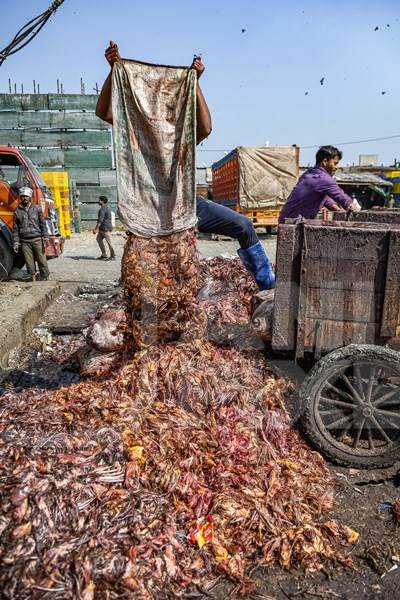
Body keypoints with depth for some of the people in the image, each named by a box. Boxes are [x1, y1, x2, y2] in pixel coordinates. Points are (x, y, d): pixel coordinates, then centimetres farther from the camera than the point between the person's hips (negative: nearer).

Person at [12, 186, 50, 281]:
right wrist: (16, 242, 4)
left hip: (37, 239, -1)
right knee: (29, 262, 3)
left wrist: (45, 237, -3)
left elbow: (42, 224, 7)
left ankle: (44, 279, 6)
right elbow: (15, 229, 10)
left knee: (41, 260, -1)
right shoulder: (17, 211, 9)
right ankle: (33, 279, 11)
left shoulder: (37, 209, 8)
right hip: (25, 241, 1)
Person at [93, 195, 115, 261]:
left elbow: (100, 220, -24)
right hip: (102, 228, 11)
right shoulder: (107, 208, 15)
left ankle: (112, 257, 5)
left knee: (109, 242, -3)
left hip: (106, 229, -11)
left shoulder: (102, 209, -16)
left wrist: (96, 229, -24)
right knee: (98, 239, 15)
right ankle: (104, 255, 17)